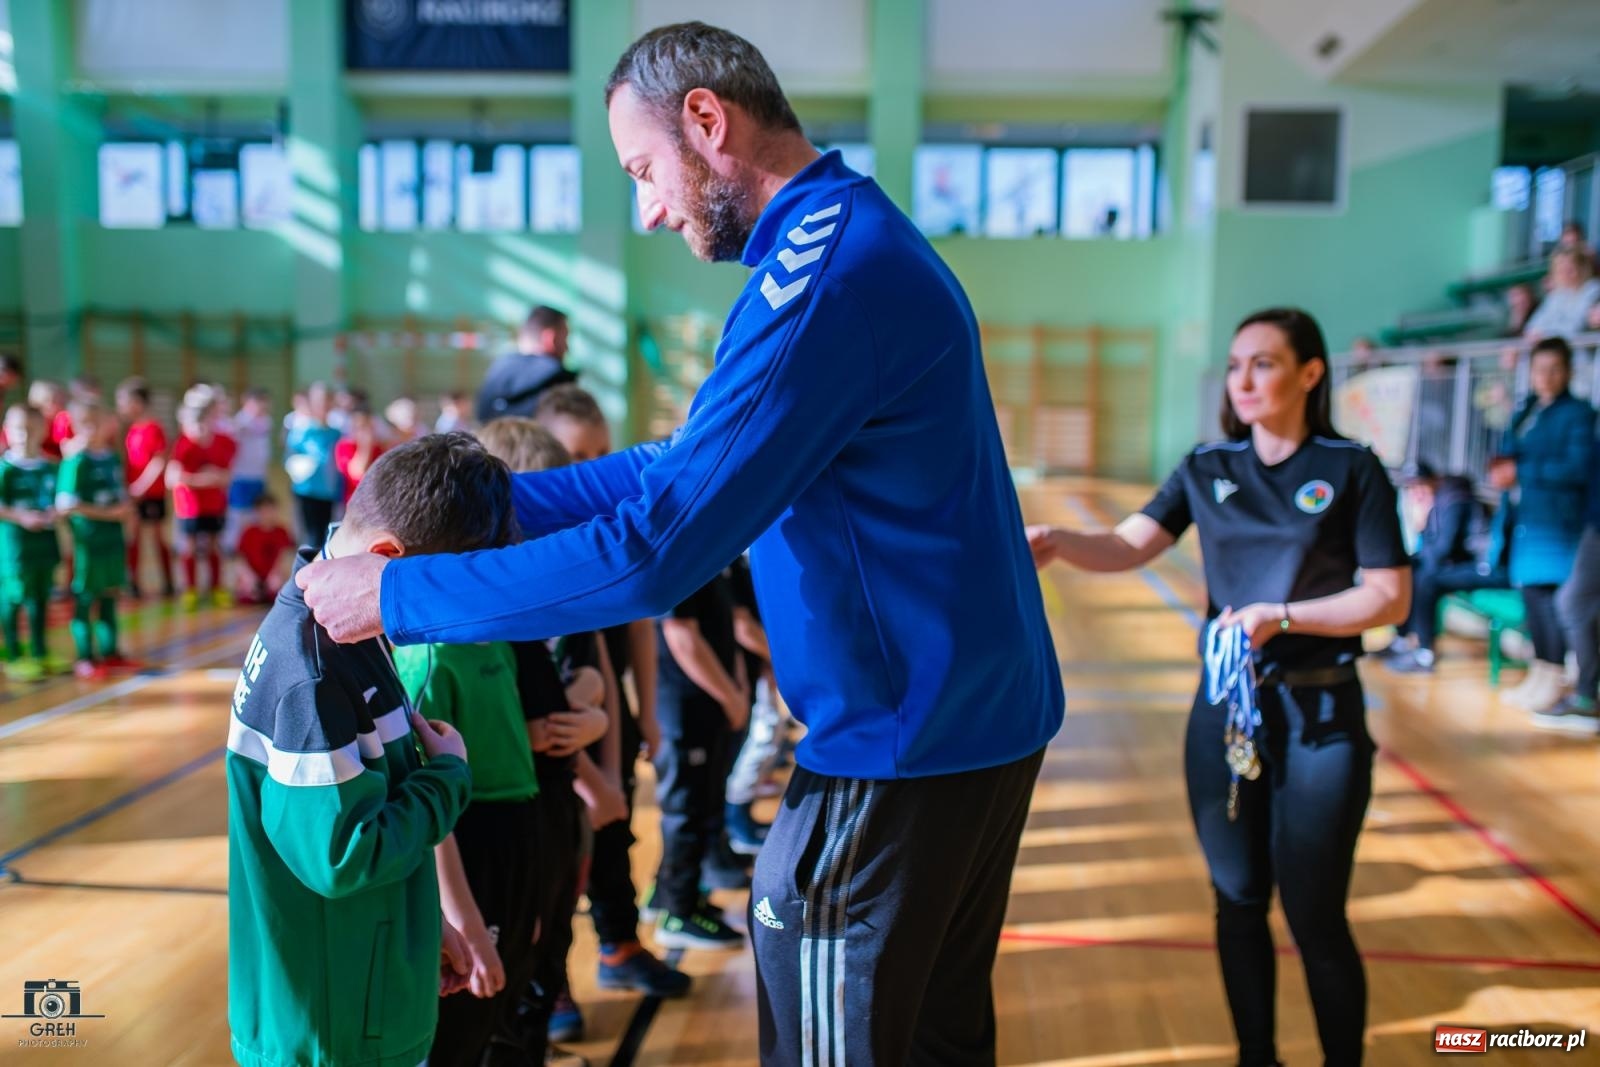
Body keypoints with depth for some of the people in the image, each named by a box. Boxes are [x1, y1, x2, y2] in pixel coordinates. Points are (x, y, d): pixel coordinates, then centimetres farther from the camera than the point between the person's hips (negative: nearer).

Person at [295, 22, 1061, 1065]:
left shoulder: (825, 274, -22)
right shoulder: (863, 238, 12)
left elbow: (652, 550, -26)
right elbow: (687, 466, 14)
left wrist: (396, 595, -15)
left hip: (904, 749, -10)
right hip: (978, 718, 10)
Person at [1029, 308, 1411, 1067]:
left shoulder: (1352, 471, -6)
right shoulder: (1206, 470, 4)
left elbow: (1390, 599, -9)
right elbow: (1129, 547, -9)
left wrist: (1282, 616, -20)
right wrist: (1057, 542, -28)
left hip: (1320, 716, -3)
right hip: (1224, 706, 4)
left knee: (1314, 916, 3)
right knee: (1239, 902, 13)